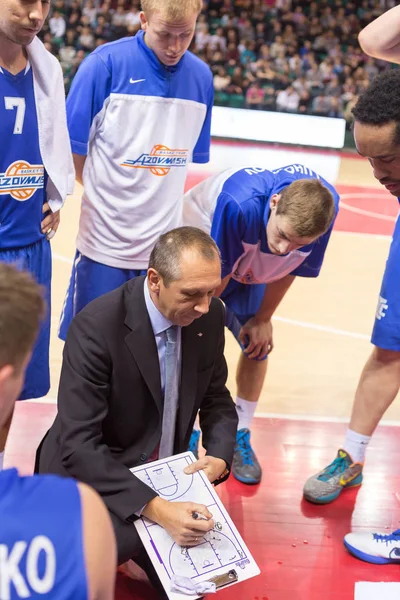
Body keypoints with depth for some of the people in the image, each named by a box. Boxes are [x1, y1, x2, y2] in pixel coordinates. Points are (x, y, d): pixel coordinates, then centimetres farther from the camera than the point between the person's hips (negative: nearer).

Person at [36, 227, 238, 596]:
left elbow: (217, 400, 6)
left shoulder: (209, 316, -9)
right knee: (120, 539, -34)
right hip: (90, 475, -5)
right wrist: (155, 508, -39)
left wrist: (220, 456, -15)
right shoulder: (97, 326, -27)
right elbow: (79, 444, -30)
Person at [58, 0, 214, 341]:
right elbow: (73, 150, -5)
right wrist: (106, 192, 3)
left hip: (164, 243, 4)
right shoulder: (106, 63, -11)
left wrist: (158, 194, 6)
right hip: (105, 238, -3)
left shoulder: (201, 77, 2)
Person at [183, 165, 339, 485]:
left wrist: (263, 319, -3)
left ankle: (240, 435, 19)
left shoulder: (326, 205, -31)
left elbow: (290, 268, -13)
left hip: (248, 267, 4)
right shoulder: (239, 204, -47)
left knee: (258, 344, 1)